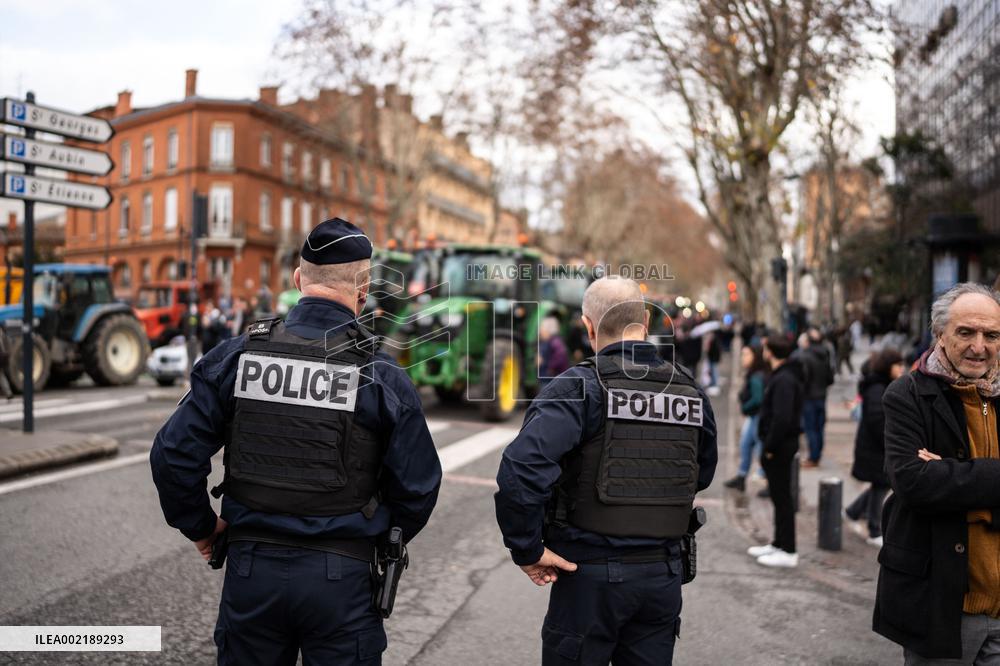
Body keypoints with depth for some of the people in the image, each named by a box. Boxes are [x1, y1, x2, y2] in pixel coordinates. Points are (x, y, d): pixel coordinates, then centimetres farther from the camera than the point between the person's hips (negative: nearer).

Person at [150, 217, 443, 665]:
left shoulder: (235, 357, -5)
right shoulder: (382, 377, -10)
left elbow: (174, 455, -5)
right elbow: (417, 487, -6)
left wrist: (200, 527, 11)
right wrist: (381, 540, 13)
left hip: (251, 567, 2)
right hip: (341, 577, -2)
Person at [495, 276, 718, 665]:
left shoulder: (579, 387, -15)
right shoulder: (690, 392, 2)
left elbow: (521, 468, -27)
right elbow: (702, 476, 15)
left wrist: (526, 549, -15)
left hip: (591, 572, -4)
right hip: (663, 574, 5)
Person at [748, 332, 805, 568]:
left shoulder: (784, 380, -20)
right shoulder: (781, 376, 12)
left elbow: (782, 418, -26)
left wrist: (770, 447, -20)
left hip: (780, 447, -10)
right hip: (779, 445, 10)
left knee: (782, 498, -2)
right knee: (779, 496, 17)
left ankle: (787, 552, 6)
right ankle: (779, 544, 28)